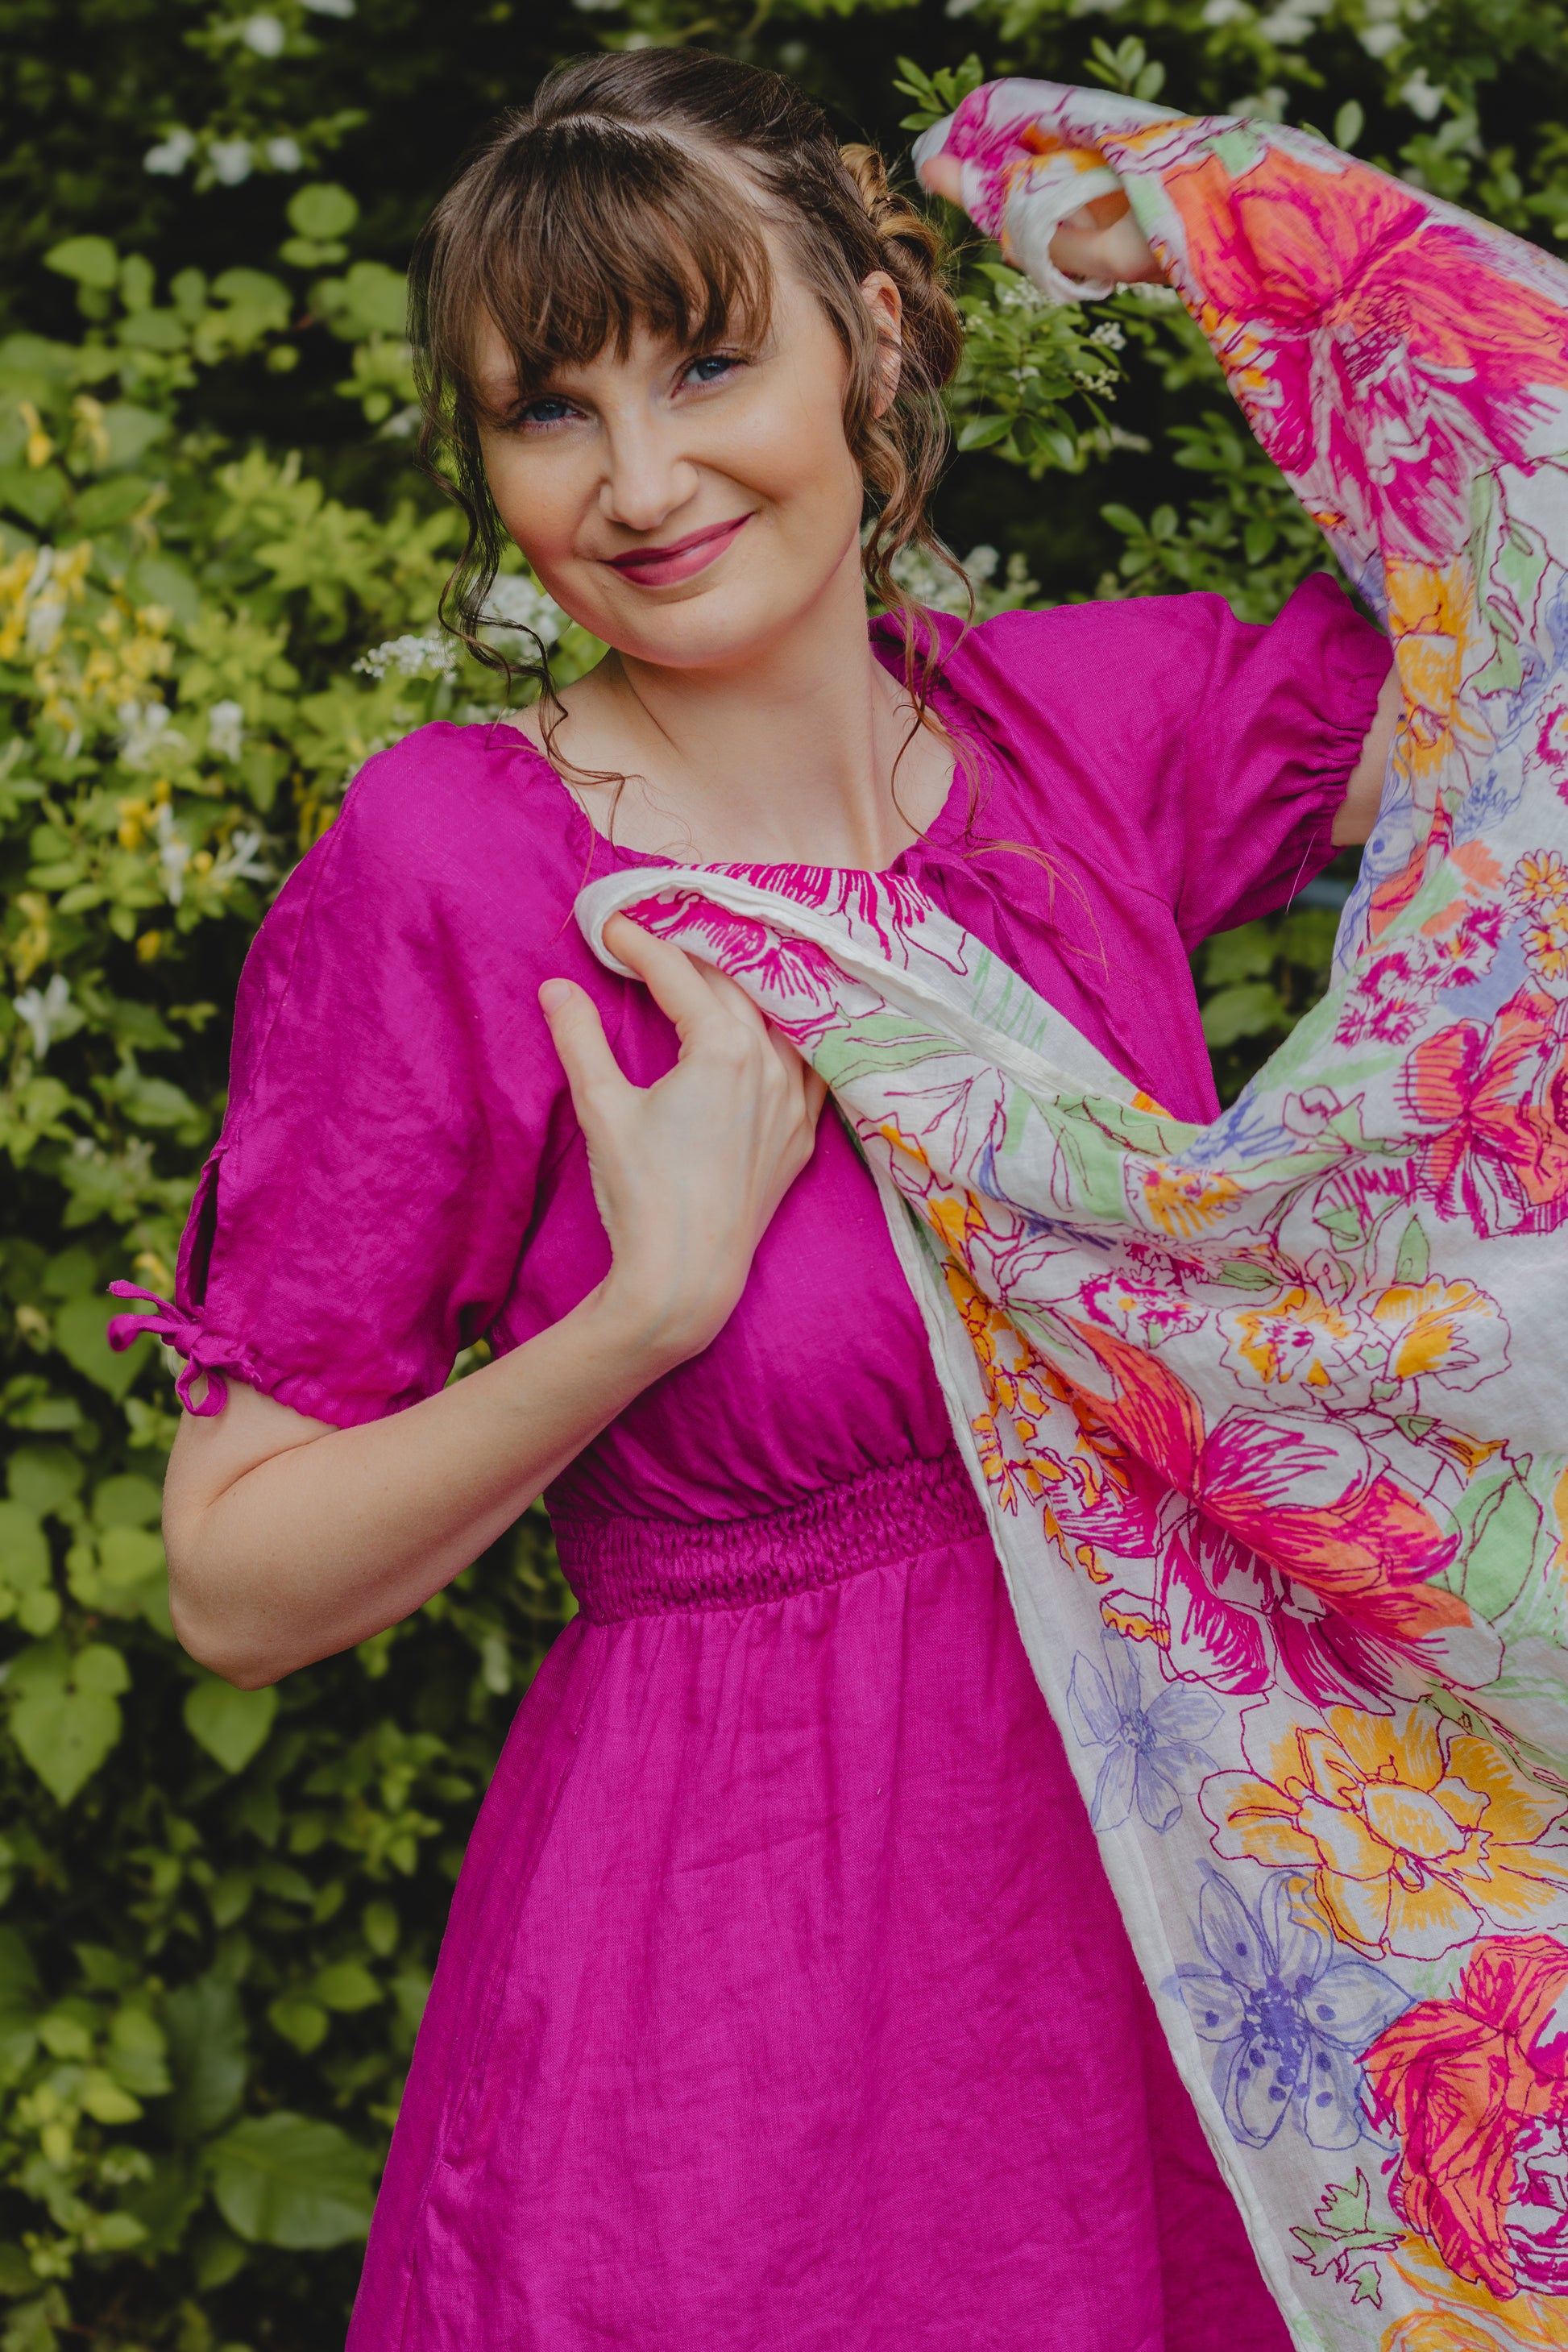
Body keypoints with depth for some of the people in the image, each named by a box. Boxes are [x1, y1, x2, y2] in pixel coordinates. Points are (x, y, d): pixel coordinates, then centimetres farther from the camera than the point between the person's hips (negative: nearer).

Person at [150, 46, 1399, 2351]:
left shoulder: (1092, 723, -3)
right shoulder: (448, 873, -14)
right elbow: (237, 1582, -11)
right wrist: (657, 1296, -24)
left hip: (1149, 1879, 4)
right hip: (720, 1967, -4)